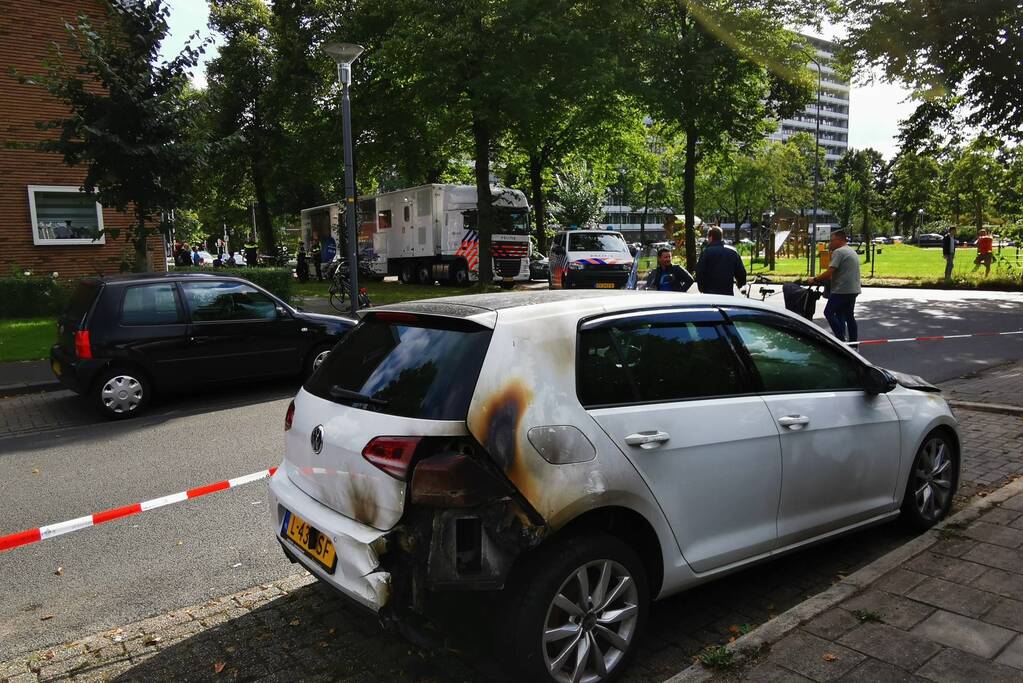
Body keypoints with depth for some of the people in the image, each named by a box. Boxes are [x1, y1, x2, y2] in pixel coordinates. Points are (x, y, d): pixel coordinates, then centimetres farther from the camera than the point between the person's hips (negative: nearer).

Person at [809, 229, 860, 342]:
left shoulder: (839, 252, -11)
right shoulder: (853, 251, 21)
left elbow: (830, 272, -19)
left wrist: (815, 280, -8)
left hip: (842, 290, -10)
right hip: (854, 290, 10)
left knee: (829, 313, -2)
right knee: (849, 316, 14)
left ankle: (842, 338, -8)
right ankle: (853, 341, 15)